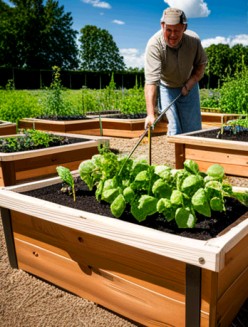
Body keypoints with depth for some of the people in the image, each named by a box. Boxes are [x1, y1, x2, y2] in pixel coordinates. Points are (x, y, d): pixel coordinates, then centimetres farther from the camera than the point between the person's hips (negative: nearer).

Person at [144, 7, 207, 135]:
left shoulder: (194, 40, -19)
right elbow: (151, 80, -41)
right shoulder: (154, 45, -32)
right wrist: (150, 114, -49)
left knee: (193, 129, 5)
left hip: (188, 87, 4)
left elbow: (201, 64, 0)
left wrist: (190, 83, -17)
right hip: (165, 87, -3)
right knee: (174, 129, -12)